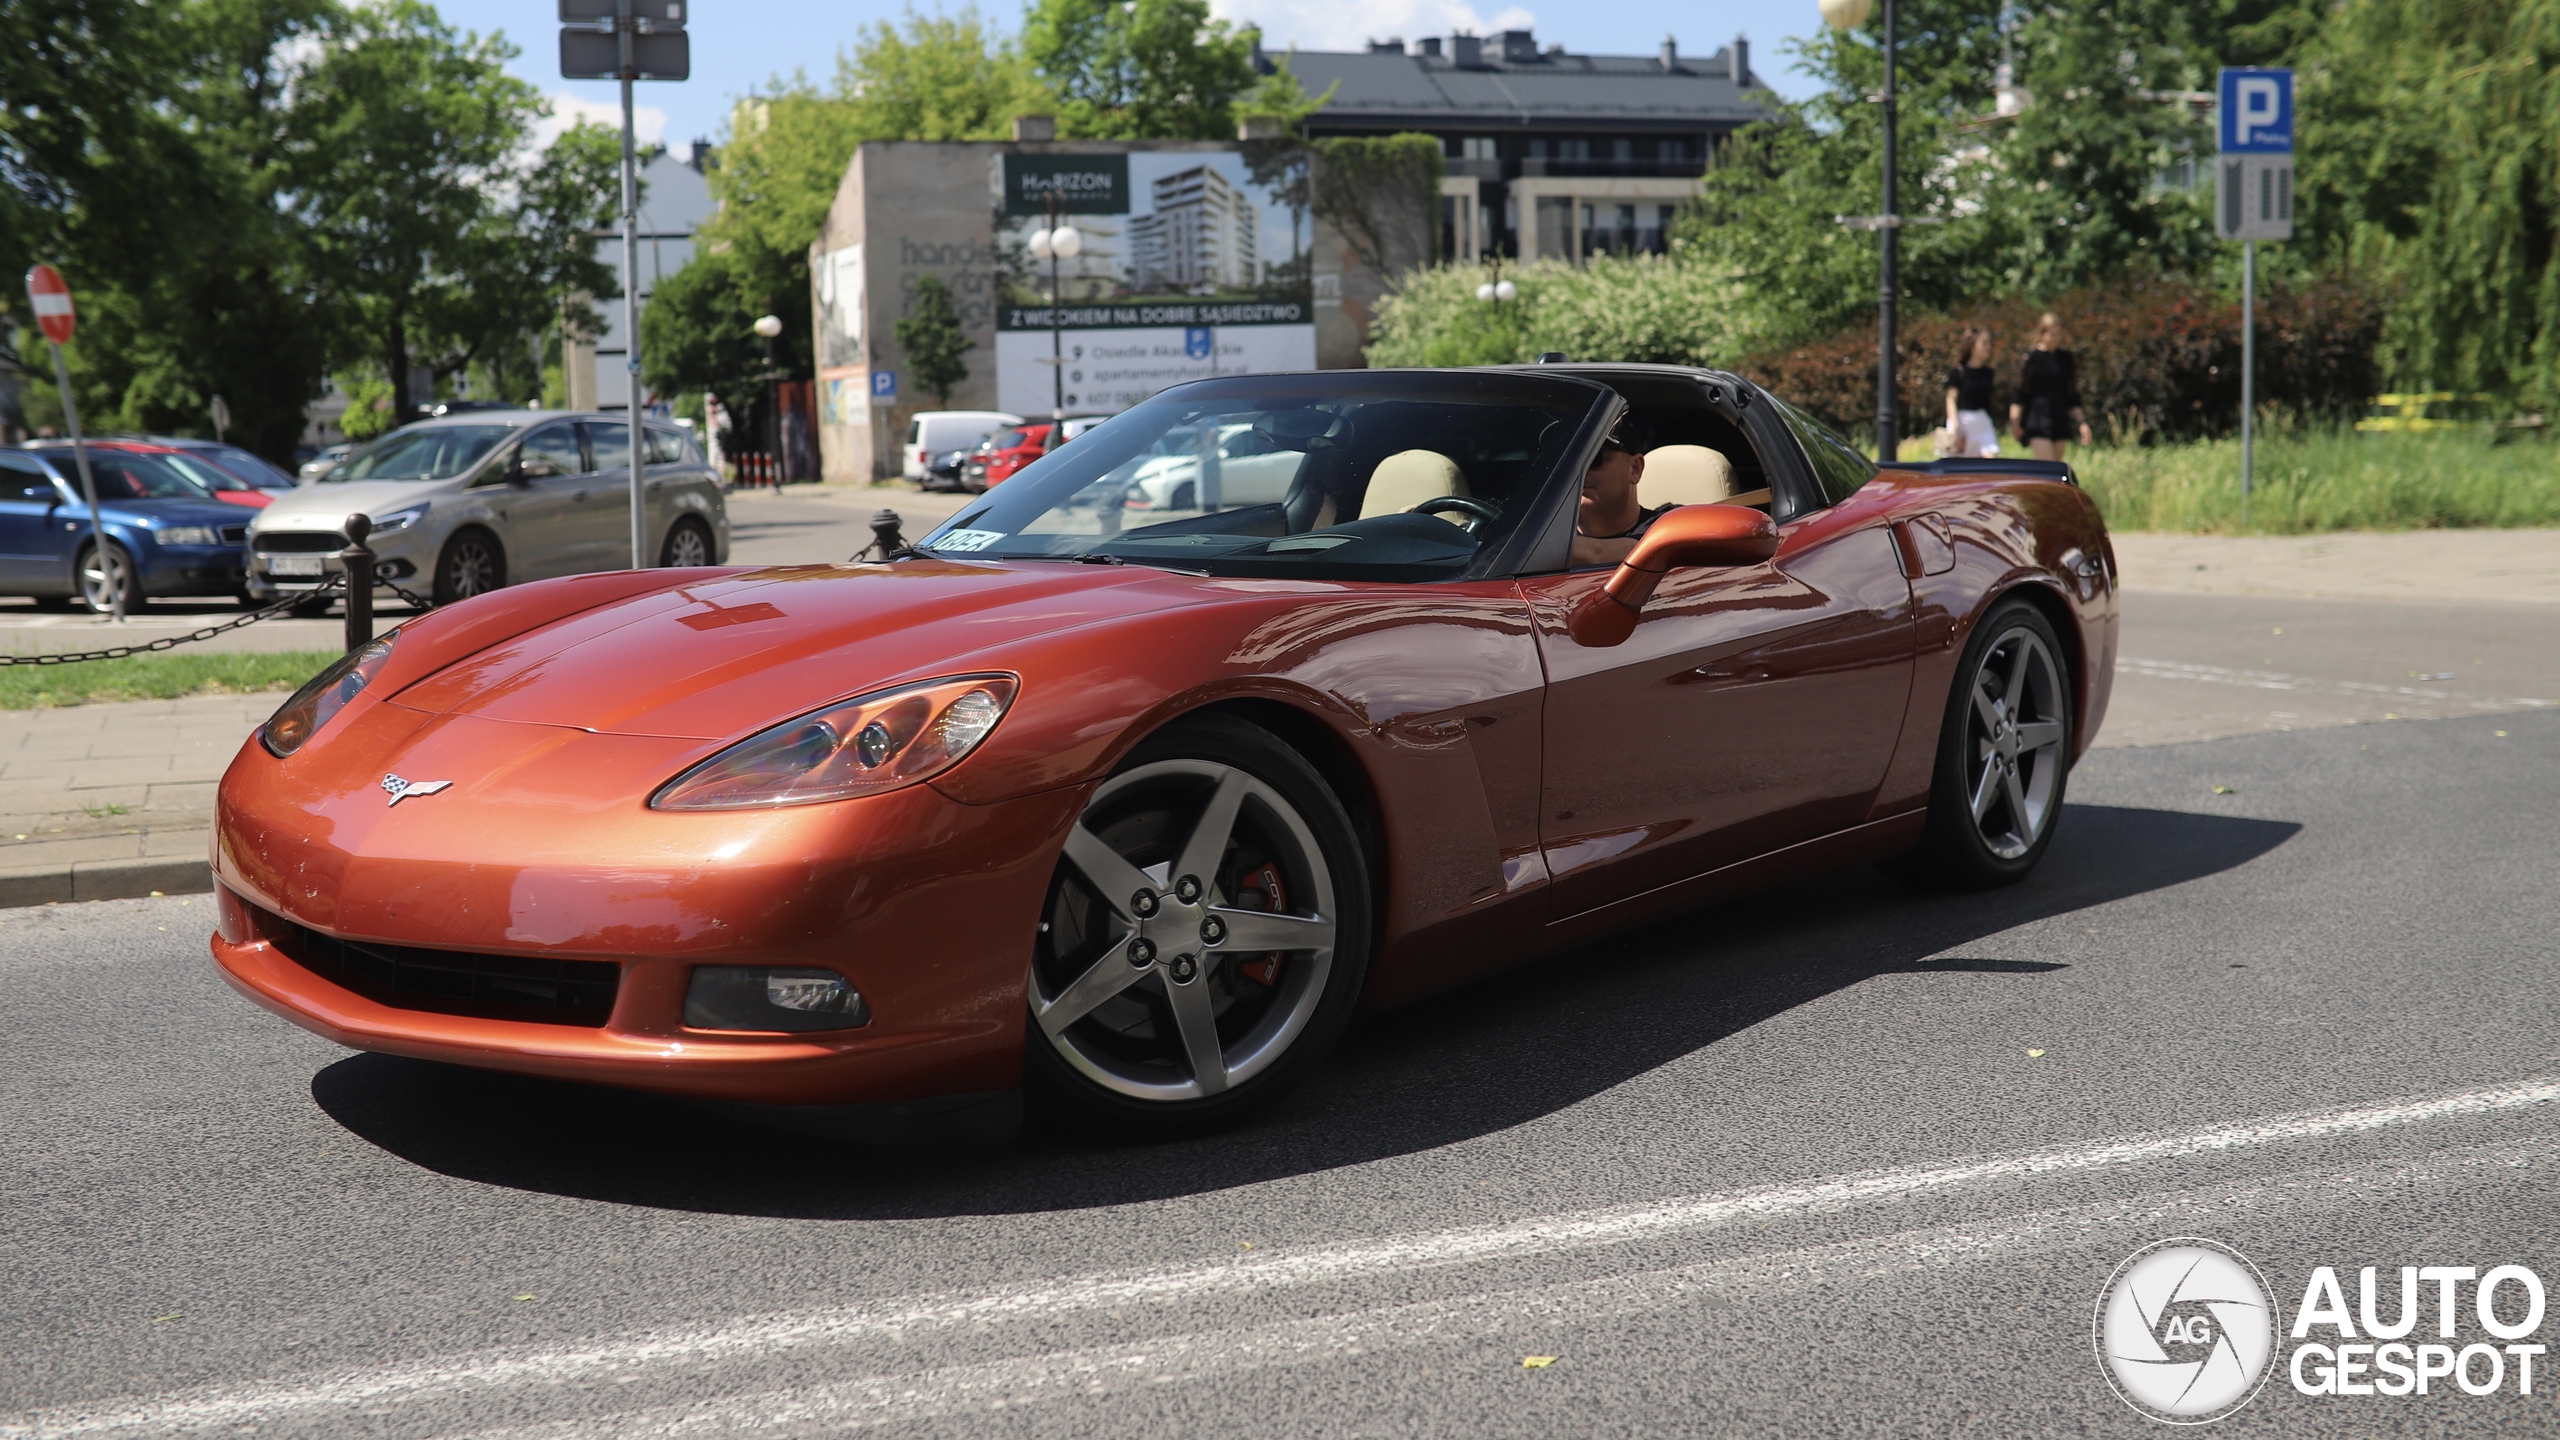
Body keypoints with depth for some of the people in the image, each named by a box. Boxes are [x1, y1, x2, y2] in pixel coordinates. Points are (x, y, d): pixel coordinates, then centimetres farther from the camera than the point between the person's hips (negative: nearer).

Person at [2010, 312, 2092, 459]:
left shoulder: (2067, 359, 10)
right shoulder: (2031, 358, -4)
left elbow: (2073, 397, 15)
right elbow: (2019, 392, -5)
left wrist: (2082, 422, 10)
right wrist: (2015, 422, -10)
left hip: (2060, 420, 5)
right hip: (2038, 419, -5)